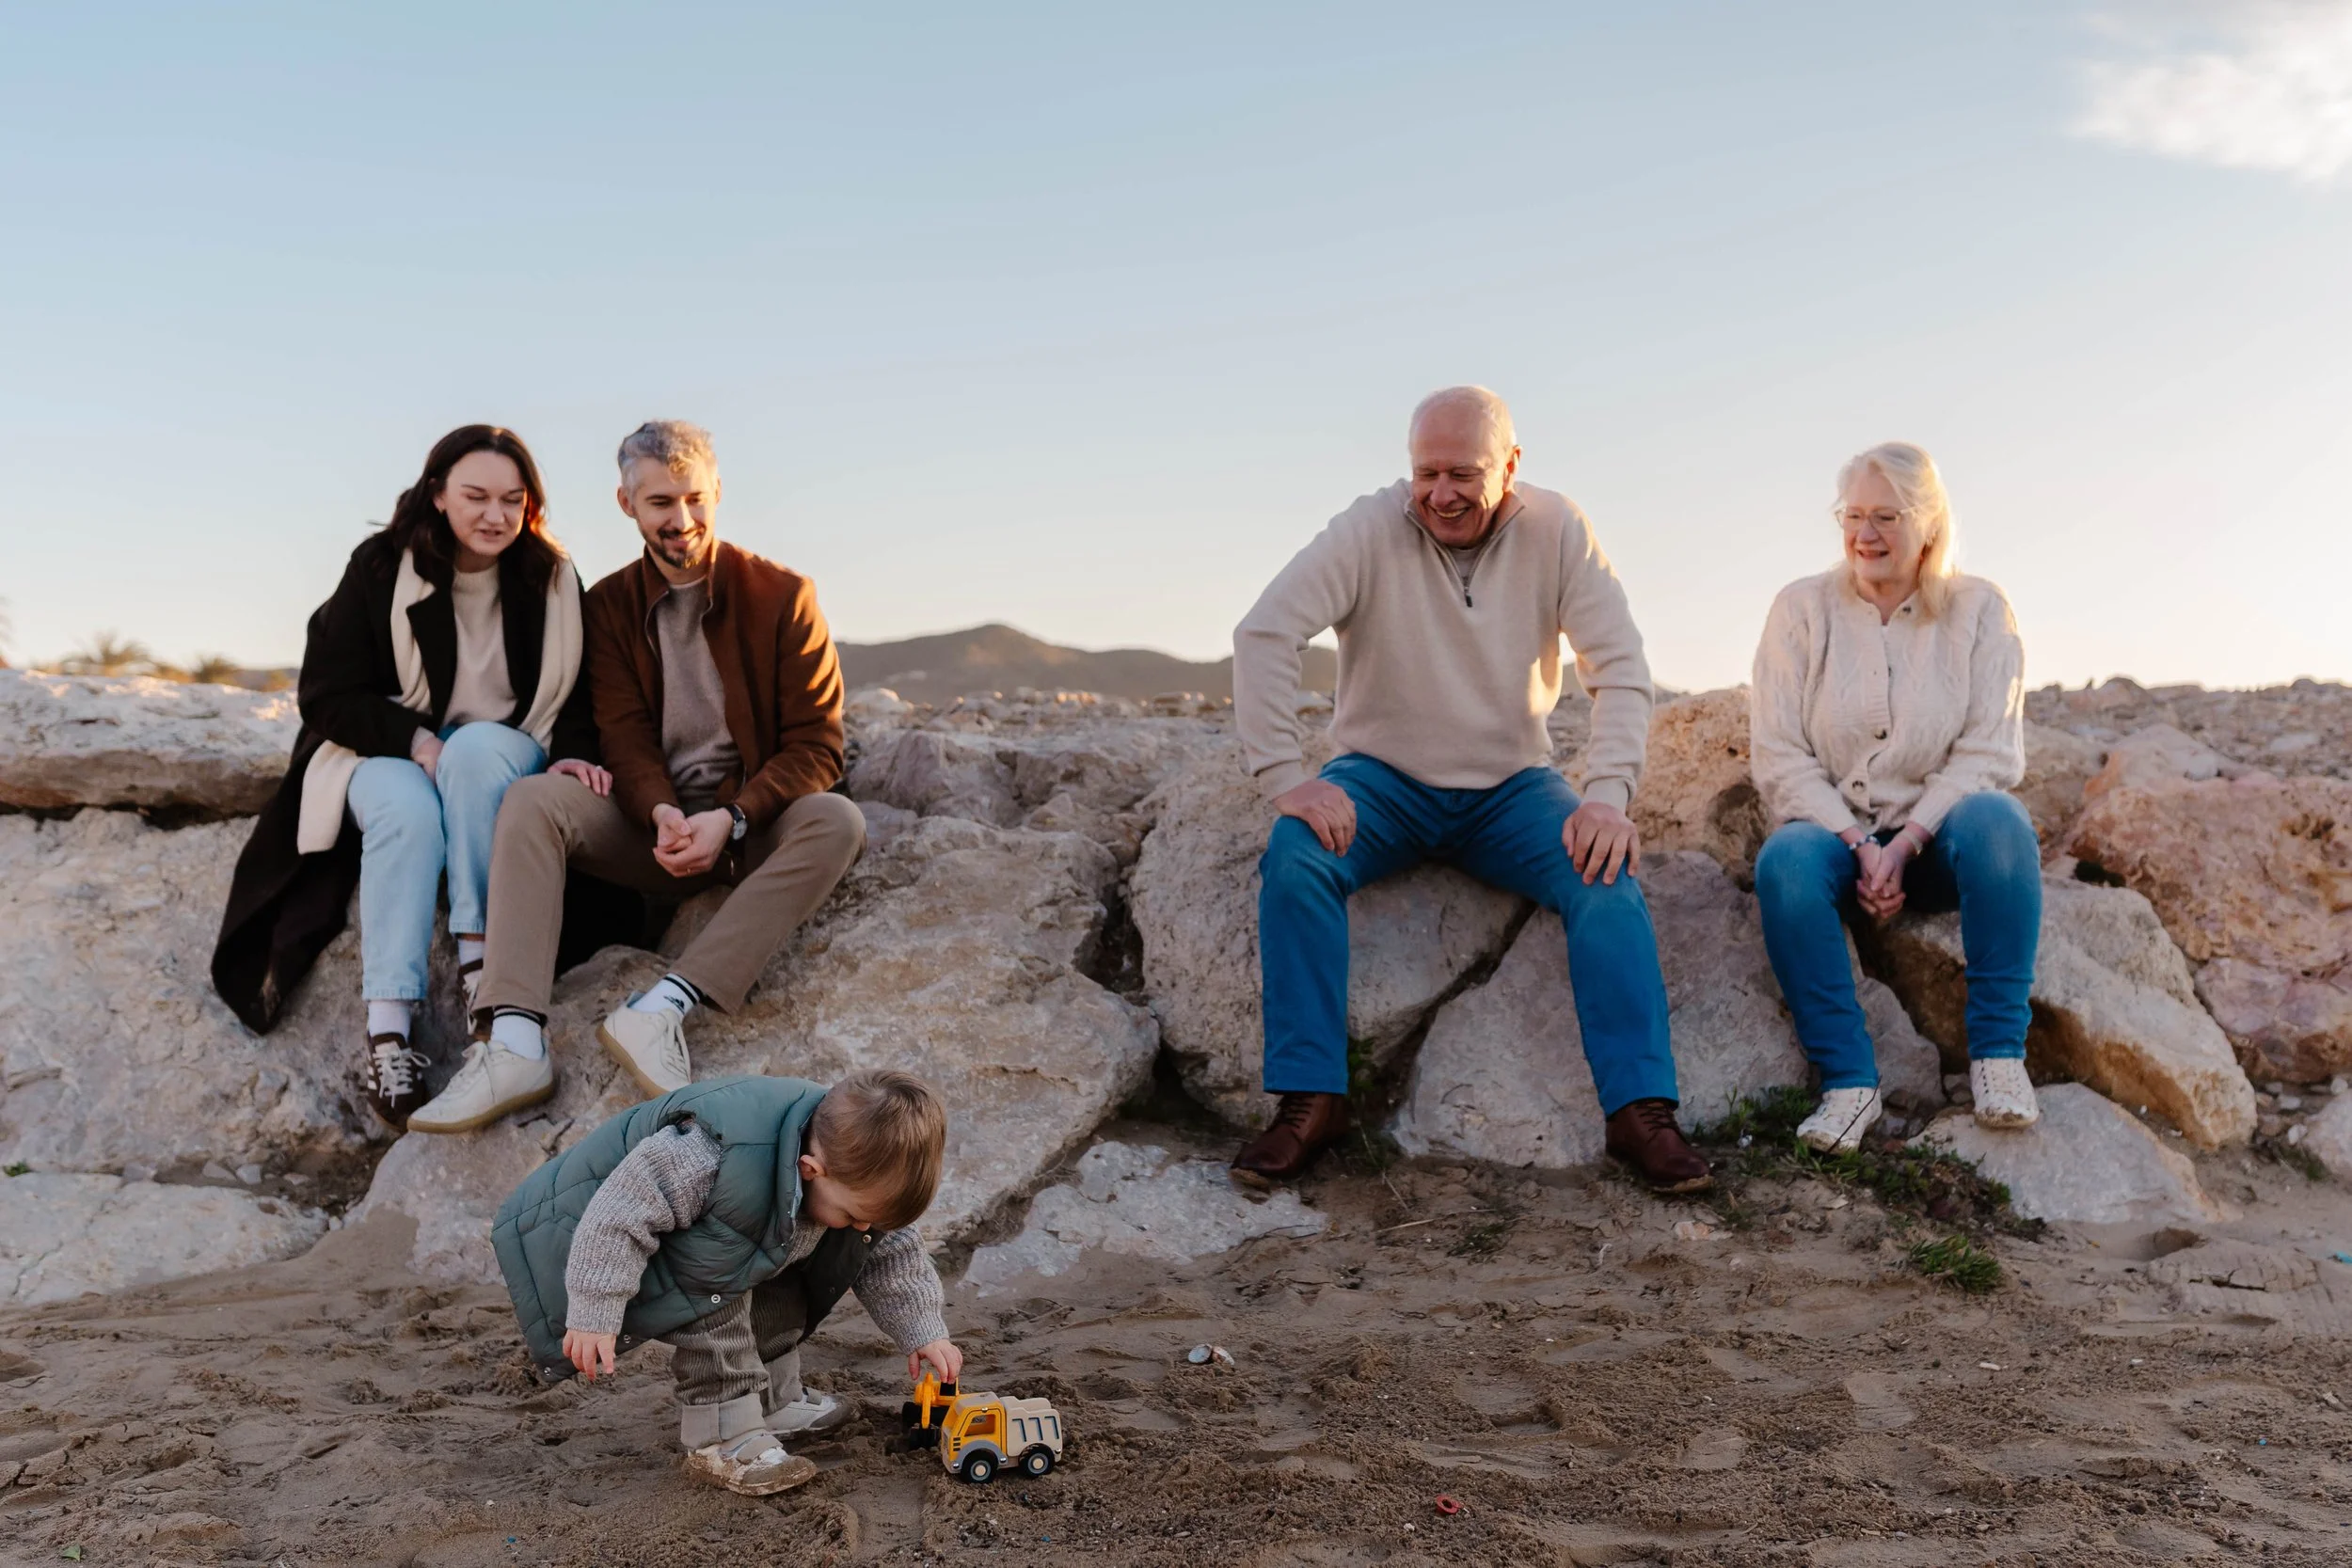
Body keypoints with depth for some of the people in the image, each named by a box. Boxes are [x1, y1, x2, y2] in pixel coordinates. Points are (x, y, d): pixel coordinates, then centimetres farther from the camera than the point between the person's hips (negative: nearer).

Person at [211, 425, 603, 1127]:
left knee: (475, 746, -35)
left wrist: (573, 752, -18)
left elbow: (578, 694, 4)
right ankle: (387, 1030, -42)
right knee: (409, 814, -35)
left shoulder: (553, 580, -1)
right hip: (389, 751, -1)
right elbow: (326, 697, -6)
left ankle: (478, 956, -35)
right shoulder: (381, 568, -7)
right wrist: (416, 742, -20)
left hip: (502, 752, 1)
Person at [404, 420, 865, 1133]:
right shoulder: (609, 605, 6)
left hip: (754, 823, -2)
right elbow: (622, 733, -3)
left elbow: (816, 746, -6)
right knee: (533, 798, -23)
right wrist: (663, 815, -25)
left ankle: (660, 1009, -42)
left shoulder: (782, 595, -2)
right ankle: (513, 1044, -38)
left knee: (838, 821, -33)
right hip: (655, 826, 2)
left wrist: (731, 820, -22)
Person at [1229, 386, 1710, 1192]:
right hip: (1385, 778, -1)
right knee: (1295, 857, -28)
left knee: (1606, 872, -25)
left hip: (1511, 785, 1)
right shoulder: (1370, 530, -13)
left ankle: (1641, 1108, -19)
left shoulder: (1557, 530, -7)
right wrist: (1285, 779, -29)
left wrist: (1606, 795, -23)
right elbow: (1262, 633, -21)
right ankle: (1309, 1100, -21)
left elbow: (1620, 669, -9)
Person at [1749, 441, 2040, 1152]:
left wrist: (1905, 841, -19)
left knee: (1997, 819, -34)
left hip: (1936, 837, 0)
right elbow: (1778, 756, -3)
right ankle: (1849, 1079, -28)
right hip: (1834, 829, 0)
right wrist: (1859, 845, -16)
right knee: (1784, 861, -34)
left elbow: (1989, 753, -5)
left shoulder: (1978, 609, 4)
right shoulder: (1803, 607, 3)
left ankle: (1998, 1051, -25)